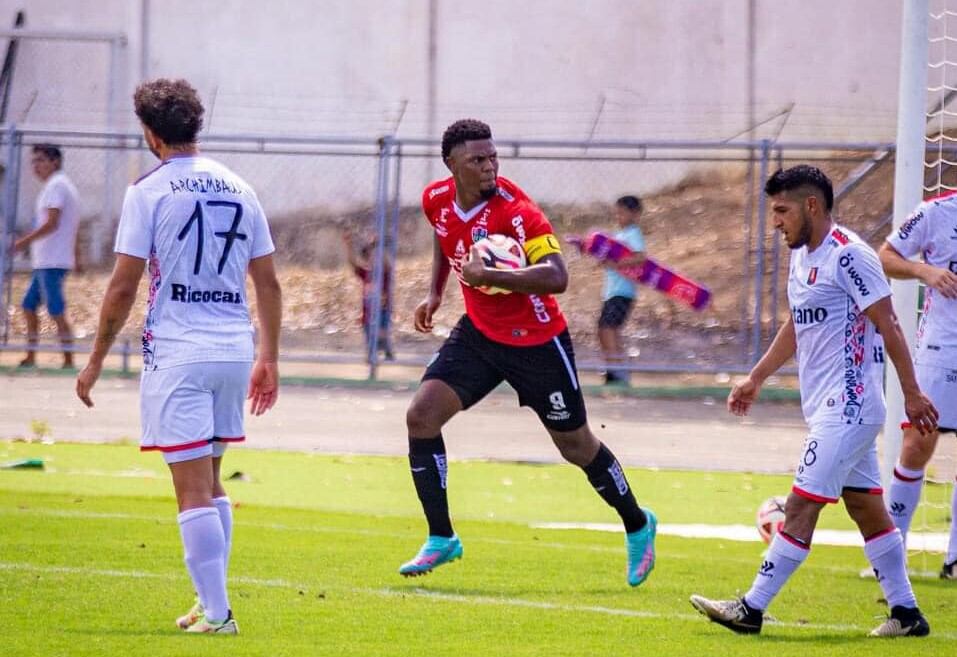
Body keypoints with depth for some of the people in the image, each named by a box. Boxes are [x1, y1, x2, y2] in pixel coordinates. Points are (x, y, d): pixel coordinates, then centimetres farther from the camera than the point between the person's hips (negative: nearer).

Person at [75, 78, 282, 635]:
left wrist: (97, 360, 2)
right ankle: (211, 603, 21)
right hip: (235, 351, 6)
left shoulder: (149, 192, -6)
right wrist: (269, 359, 19)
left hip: (177, 354, -5)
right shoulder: (239, 191, 10)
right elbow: (269, 284, 11)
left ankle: (217, 614, -7)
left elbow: (124, 287, -7)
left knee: (194, 490, -4)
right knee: (211, 482, 19)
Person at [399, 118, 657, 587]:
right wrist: (435, 293, 14)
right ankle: (441, 539, 1)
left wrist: (487, 277, -42)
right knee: (421, 417, -10)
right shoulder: (437, 200, -6)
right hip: (478, 333, 6)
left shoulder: (515, 210, -26)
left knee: (575, 445, 8)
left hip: (537, 341, -6)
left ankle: (637, 527, 33)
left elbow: (556, 277, -37)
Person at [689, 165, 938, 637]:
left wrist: (911, 394, -15)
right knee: (866, 509, 10)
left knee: (801, 506, -9)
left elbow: (888, 325, -15)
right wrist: (755, 379, 27)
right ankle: (906, 614, 14)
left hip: (848, 407, -10)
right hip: (828, 406, 10)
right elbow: (797, 326, 27)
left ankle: (752, 608, -8)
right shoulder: (802, 257, 14)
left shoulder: (847, 255, -15)